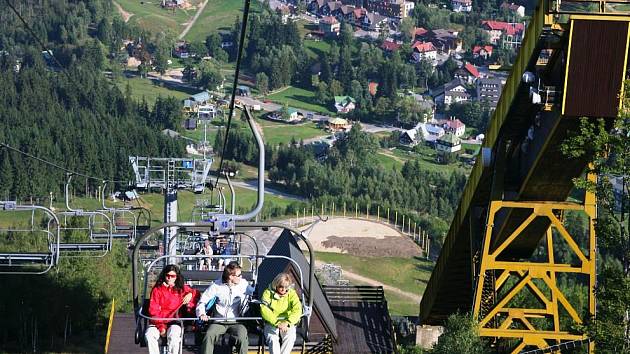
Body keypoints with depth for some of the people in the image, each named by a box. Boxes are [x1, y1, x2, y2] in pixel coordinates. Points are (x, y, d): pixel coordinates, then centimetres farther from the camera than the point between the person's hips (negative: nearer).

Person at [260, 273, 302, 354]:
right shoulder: (268, 293, -3)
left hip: (287, 324, 1)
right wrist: (277, 323, -28)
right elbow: (264, 310, -15)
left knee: (290, 337, -31)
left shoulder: (292, 294, 1)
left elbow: (297, 310, -12)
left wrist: (287, 323, -30)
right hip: (271, 323, -1)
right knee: (272, 338, -32)